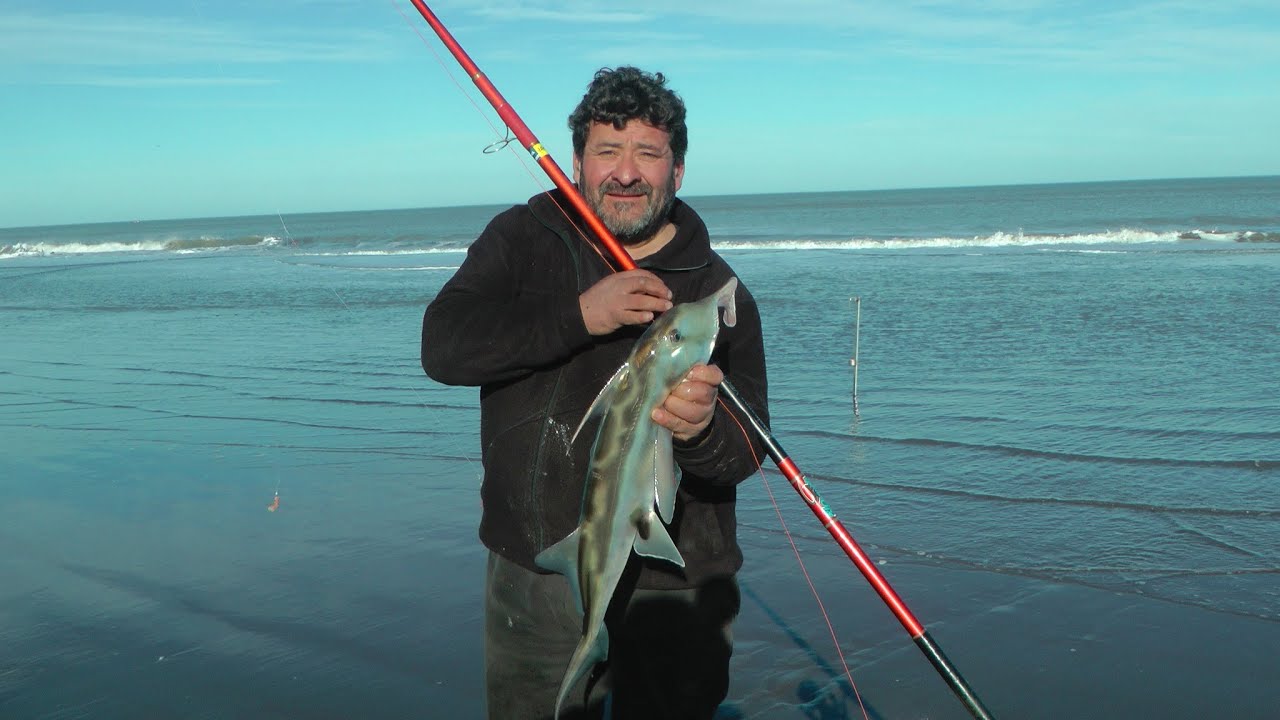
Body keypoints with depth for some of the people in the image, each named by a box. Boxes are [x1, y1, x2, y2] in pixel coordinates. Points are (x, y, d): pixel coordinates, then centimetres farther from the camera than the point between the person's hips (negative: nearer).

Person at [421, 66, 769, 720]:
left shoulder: (717, 291, -6)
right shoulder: (520, 240, -1)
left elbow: (746, 451, -11)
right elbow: (443, 346, -16)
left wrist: (702, 431, -35)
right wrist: (579, 315, -27)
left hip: (668, 588, -1)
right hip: (530, 573, 2)